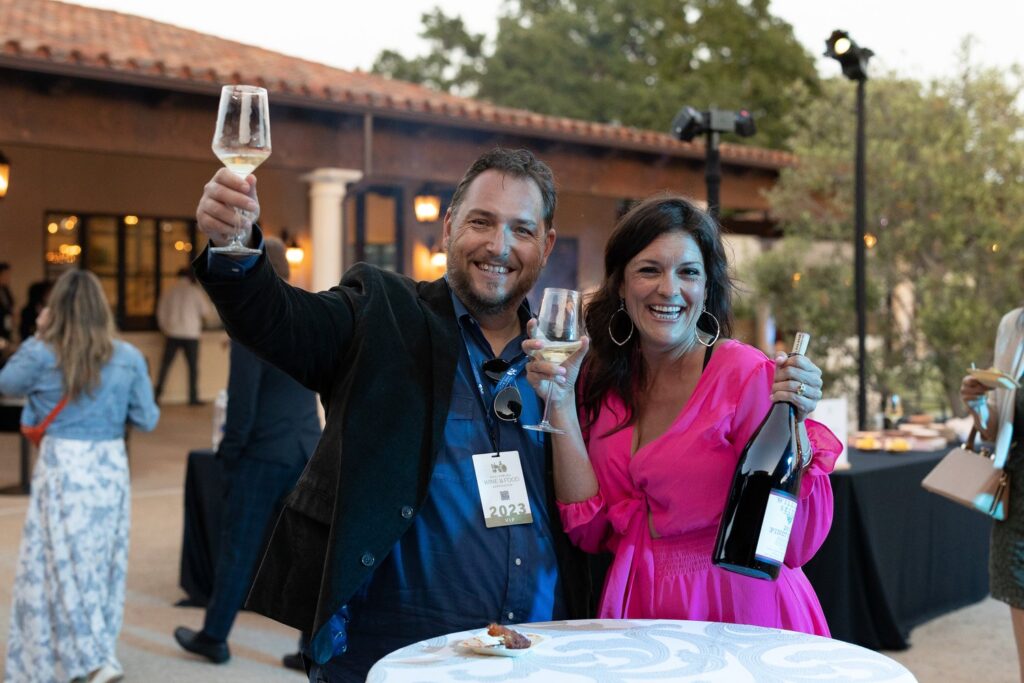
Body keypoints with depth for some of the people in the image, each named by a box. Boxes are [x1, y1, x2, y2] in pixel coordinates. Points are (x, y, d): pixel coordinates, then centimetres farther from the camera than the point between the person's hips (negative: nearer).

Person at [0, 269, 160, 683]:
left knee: (59, 567, 5)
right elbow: (147, 419, 3)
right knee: (102, 564, 15)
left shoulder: (39, 354, -9)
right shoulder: (128, 358, -4)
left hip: (62, 468, -3)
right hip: (110, 468, 3)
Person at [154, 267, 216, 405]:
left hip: (172, 333, 2)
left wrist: (165, 328, 17)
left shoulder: (170, 291, 3)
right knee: (193, 366, 4)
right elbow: (206, 312, -1)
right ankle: (193, 397, 2)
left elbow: (161, 312, 5)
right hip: (191, 334, -2)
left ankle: (158, 391, 3)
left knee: (165, 364, 9)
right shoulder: (195, 291, -3)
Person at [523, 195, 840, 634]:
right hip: (637, 612, 4)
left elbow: (795, 544, -10)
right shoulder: (602, 379, 5)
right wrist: (561, 403, -5)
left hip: (738, 614, -4)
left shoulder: (749, 374, -9)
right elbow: (588, 530, -1)